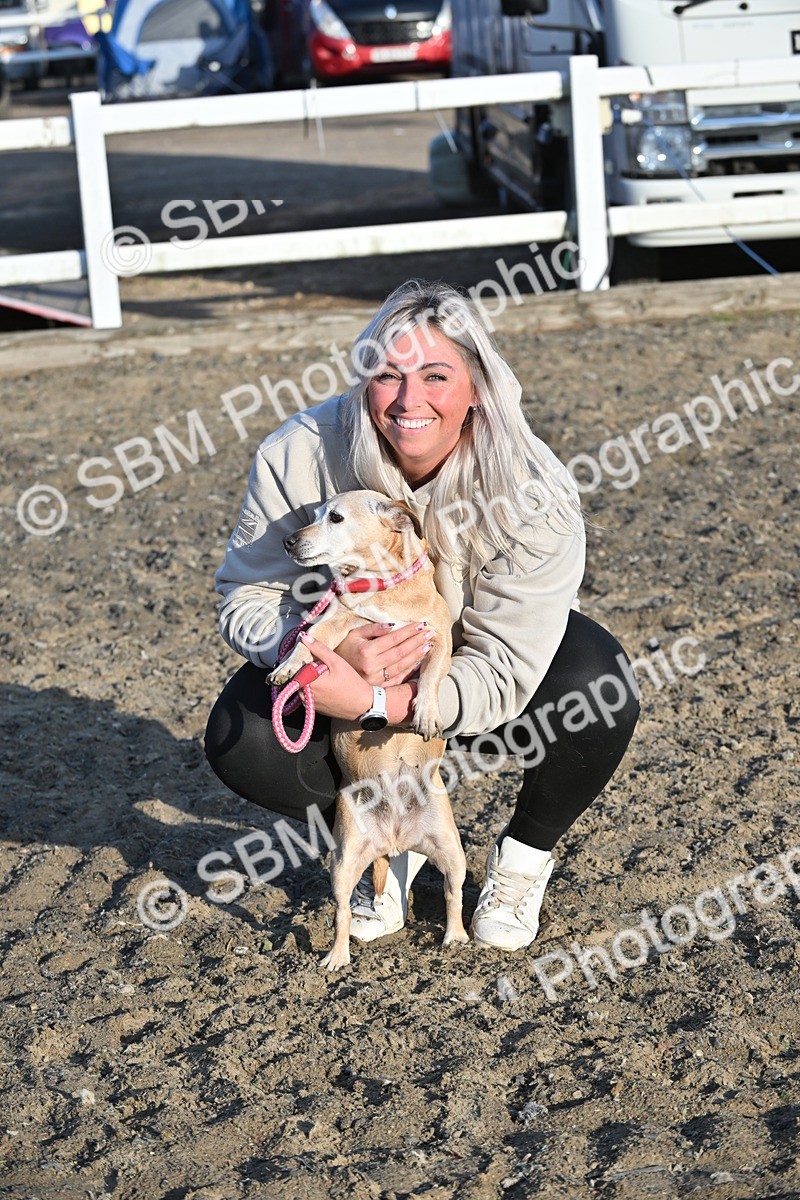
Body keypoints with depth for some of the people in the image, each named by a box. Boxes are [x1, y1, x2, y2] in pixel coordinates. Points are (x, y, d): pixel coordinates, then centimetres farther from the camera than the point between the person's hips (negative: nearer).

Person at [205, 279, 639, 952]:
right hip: (356, 664, 2)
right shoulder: (304, 453, -25)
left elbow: (502, 676, -32)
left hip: (472, 696, -1)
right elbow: (246, 599, -18)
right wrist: (328, 649, -40)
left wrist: (370, 702, -47)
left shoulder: (532, 492, -30)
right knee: (240, 738, -25)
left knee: (595, 686, -32)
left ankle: (524, 856, -1)